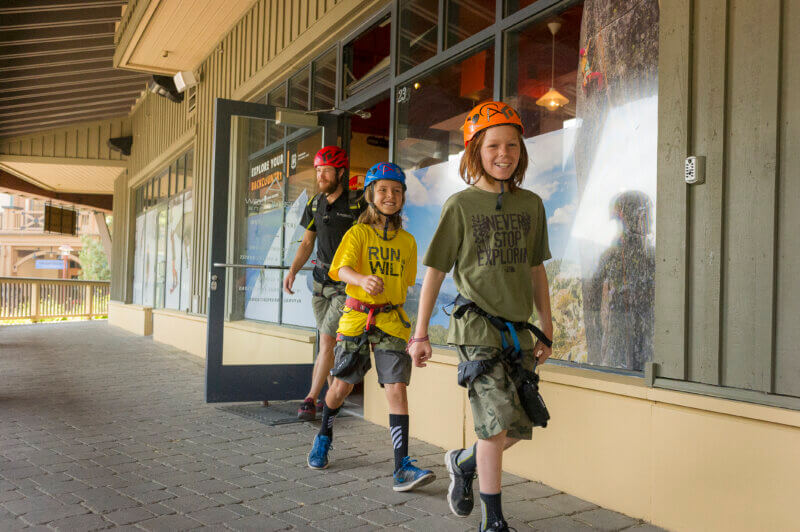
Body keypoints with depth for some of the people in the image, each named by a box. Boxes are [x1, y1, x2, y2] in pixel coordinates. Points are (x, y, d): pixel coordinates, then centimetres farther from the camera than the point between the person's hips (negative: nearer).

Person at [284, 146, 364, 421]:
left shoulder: (356, 205, -11)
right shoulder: (315, 204, 8)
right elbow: (307, 242, 16)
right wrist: (292, 270, 3)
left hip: (346, 284, -6)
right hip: (321, 280, 6)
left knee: (327, 339, -10)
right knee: (328, 343, 9)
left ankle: (311, 399, -4)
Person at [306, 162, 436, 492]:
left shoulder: (407, 242, 10)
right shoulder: (358, 233, -2)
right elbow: (342, 269, -19)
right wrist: (363, 280, -39)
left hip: (391, 320, 2)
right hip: (356, 316, -2)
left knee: (397, 389, -9)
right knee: (342, 385, 8)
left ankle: (403, 468, -9)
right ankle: (324, 437, 38)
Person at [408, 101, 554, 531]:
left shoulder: (531, 205, 8)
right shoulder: (460, 205, -3)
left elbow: (536, 271, 15)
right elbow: (435, 271, 0)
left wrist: (547, 330, 14)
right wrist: (420, 334, -1)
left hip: (517, 329, 5)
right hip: (477, 324, -5)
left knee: (522, 426, 8)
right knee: (499, 421, -9)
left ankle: (464, 462, 35)